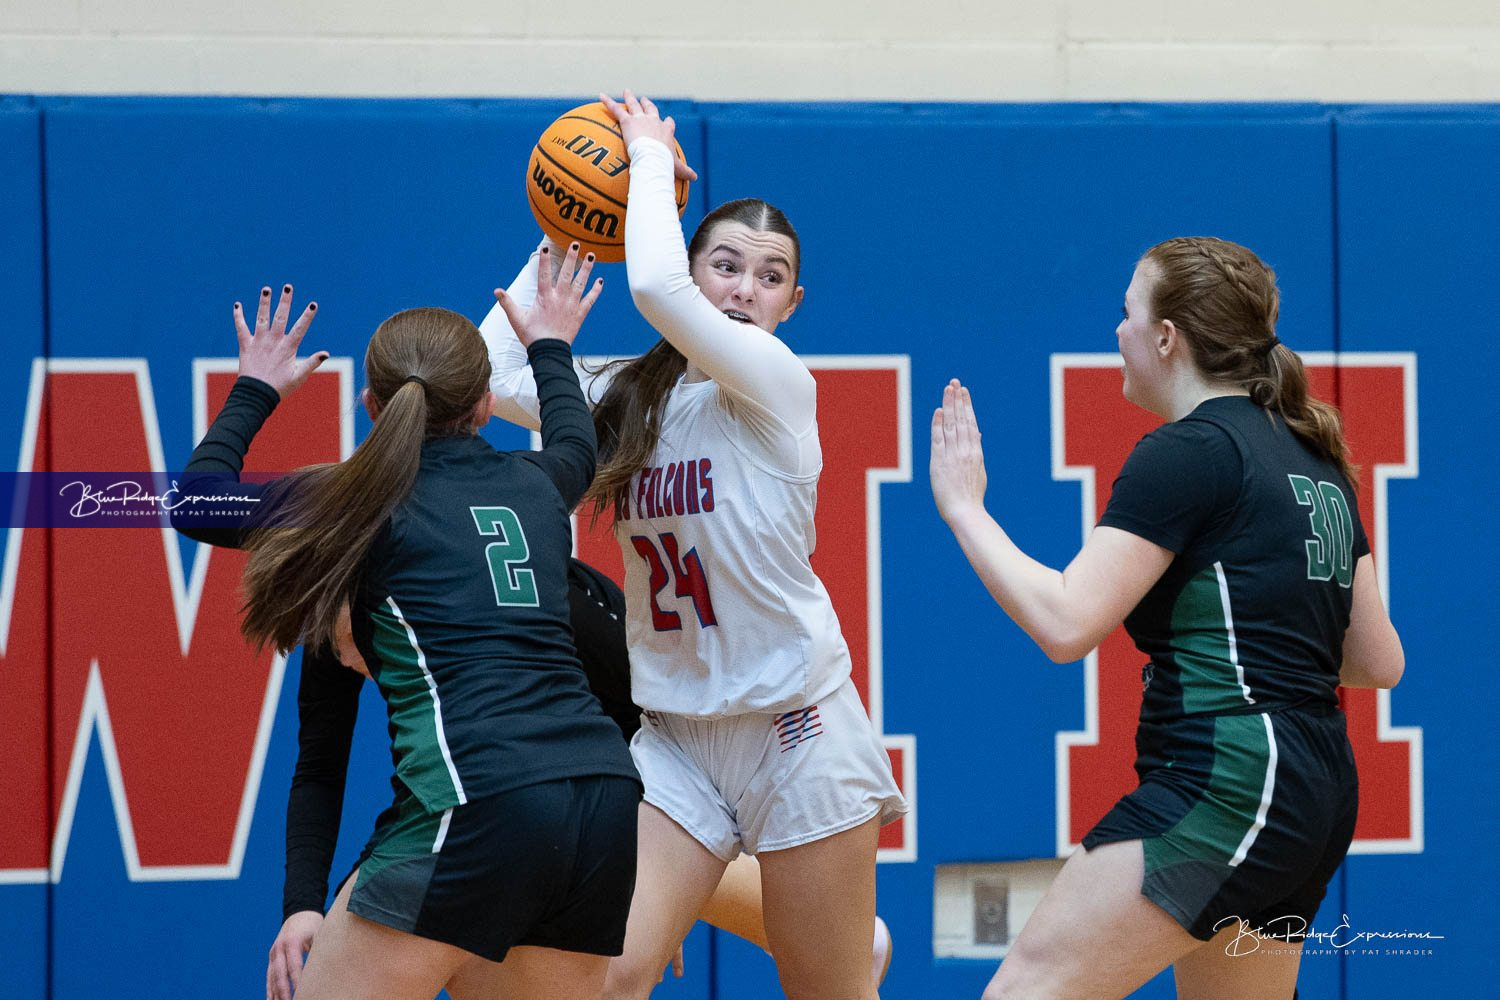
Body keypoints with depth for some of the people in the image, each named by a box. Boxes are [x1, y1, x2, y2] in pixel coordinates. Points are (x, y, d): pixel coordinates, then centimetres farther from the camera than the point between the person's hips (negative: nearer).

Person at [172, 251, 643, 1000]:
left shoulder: (373, 502, 5)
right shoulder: (533, 485, 19)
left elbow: (198, 504, 17)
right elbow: (575, 447, 46)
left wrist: (254, 393, 32)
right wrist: (552, 350, 63)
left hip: (481, 801, -6)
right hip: (603, 792, 6)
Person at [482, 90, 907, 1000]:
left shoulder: (778, 381, -10)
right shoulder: (631, 396, 6)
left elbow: (656, 288, -25)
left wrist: (653, 161, -11)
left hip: (795, 724, -4)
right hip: (674, 731, 4)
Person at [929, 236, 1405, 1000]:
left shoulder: (1187, 451, -8)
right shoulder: (1313, 457, 18)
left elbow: (1064, 623, -16)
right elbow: (1379, 662, 19)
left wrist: (962, 506, -4)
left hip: (1225, 779, -10)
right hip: (1319, 788, 10)